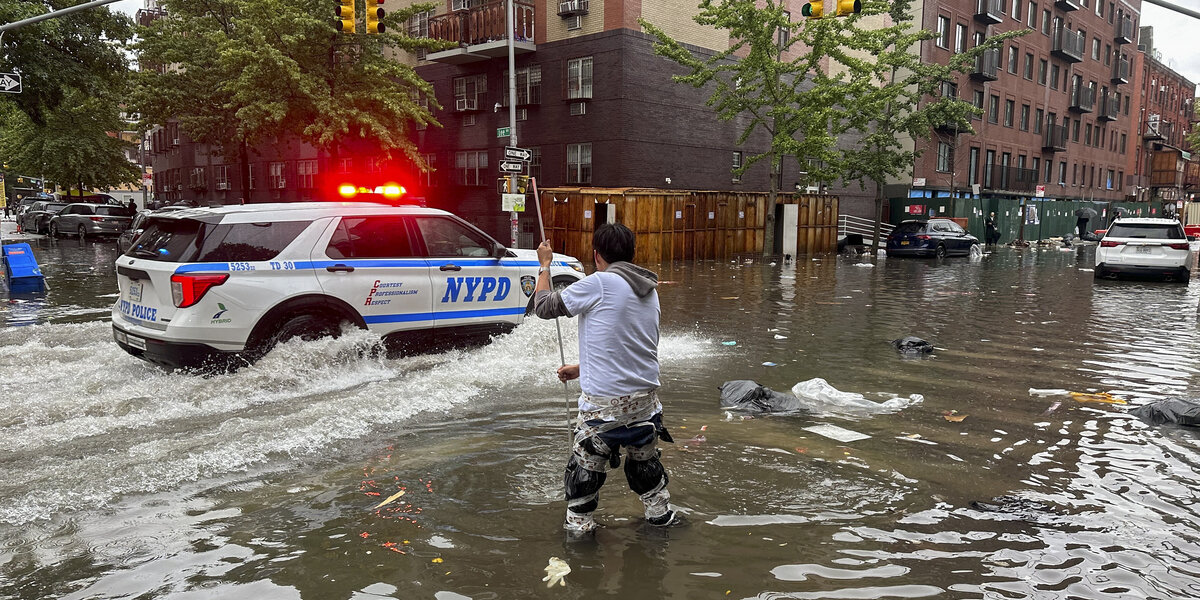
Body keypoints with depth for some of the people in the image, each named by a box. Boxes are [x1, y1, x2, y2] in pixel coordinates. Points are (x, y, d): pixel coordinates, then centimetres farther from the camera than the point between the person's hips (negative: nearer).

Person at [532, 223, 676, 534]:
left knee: (585, 467, 9)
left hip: (605, 403, -7)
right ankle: (660, 513, 39)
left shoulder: (598, 284, -15)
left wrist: (544, 264, 11)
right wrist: (581, 368, 25)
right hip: (646, 397, 7)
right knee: (645, 460, 25)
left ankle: (578, 526, 20)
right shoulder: (649, 290, 9)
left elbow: (544, 306, -5)